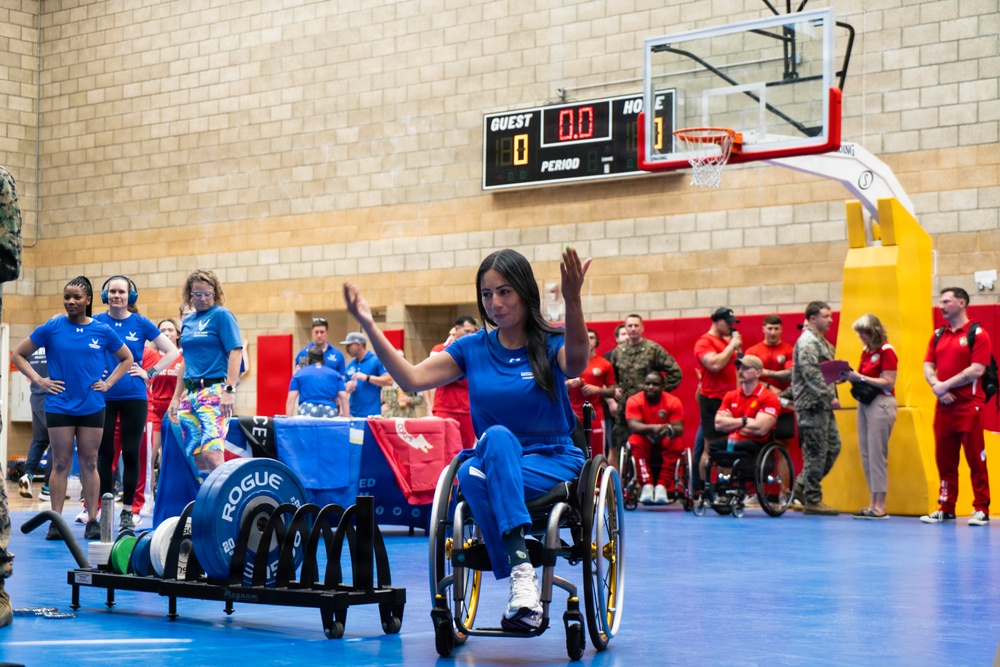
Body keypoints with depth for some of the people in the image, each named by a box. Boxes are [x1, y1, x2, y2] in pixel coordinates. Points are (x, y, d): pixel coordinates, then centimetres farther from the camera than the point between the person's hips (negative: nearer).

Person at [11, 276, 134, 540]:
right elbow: (17, 355, 5)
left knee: (89, 463, 5)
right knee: (61, 463, 2)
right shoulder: (52, 328, -1)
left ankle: (93, 521, 10)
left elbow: (127, 358, 15)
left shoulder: (102, 330, 2)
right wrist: (39, 380, -3)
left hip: (92, 407, 1)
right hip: (59, 406, -1)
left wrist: (108, 383, 4)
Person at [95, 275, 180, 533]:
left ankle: (127, 512, 8)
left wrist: (149, 373, -2)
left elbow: (172, 351, 4)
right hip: (103, 397, 1)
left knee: (131, 454, 1)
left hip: (134, 398, 0)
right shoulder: (95, 323, 2)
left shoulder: (141, 324, 1)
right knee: (105, 454, 4)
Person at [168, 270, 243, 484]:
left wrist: (230, 390, -20)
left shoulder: (221, 315, -3)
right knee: (194, 457, 4)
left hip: (214, 392, -7)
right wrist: (176, 397, 21)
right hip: (190, 393, 7)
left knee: (212, 453, -20)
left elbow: (235, 352, -11)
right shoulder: (188, 321, 18)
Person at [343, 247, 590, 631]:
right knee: (497, 436, -35)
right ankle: (521, 571, -42)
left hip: (552, 462, -2)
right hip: (491, 459, 2)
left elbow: (576, 365, -27)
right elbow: (412, 379, -2)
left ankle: (520, 584, -41)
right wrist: (369, 326, -12)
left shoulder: (551, 345, -1)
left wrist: (573, 302, -44)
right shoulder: (472, 349, 9)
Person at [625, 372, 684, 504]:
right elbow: (633, 425, -25)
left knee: (676, 443, -31)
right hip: (645, 440, 0)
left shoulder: (673, 402, -11)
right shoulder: (634, 401, -13)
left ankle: (662, 486, -33)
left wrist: (669, 429, -42)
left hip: (665, 441, 1)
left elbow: (679, 428, -17)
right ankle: (647, 486, -38)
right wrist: (653, 428, -44)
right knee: (635, 441, -33)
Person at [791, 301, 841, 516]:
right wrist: (830, 397, -23)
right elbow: (811, 373, -22)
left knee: (832, 447, 12)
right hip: (811, 404, -10)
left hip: (822, 405, 10)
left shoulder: (822, 342, 19)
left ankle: (802, 485, 20)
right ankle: (812, 500, 0)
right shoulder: (808, 341, -13)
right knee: (816, 452, -6)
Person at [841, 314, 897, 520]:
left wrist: (861, 378, -17)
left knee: (877, 454, -9)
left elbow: (888, 383, -15)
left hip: (881, 404, -8)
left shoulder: (886, 351, -9)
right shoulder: (866, 351, 15)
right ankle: (872, 503, 9)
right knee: (866, 455, 6)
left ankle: (880, 506, -7)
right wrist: (850, 376, -5)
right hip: (864, 402, 8)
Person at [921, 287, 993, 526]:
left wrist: (946, 385, -13)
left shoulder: (977, 333, -4)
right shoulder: (938, 335, 15)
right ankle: (946, 508, 14)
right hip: (943, 406, 6)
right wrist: (936, 387, -11)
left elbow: (977, 370, -13)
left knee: (975, 460, -3)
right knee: (944, 460, 7)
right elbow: (928, 366, 9)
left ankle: (981, 510, 2)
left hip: (969, 406, -6)